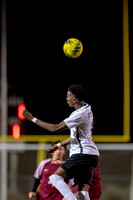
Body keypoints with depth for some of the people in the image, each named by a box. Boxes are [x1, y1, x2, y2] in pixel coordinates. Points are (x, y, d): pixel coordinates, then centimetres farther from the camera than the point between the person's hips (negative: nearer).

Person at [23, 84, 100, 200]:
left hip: (83, 154, -10)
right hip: (92, 155, 10)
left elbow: (55, 128, -19)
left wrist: (33, 119, -12)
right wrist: (59, 145, 30)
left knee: (55, 178, -13)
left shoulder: (80, 114, -16)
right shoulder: (87, 110, 15)